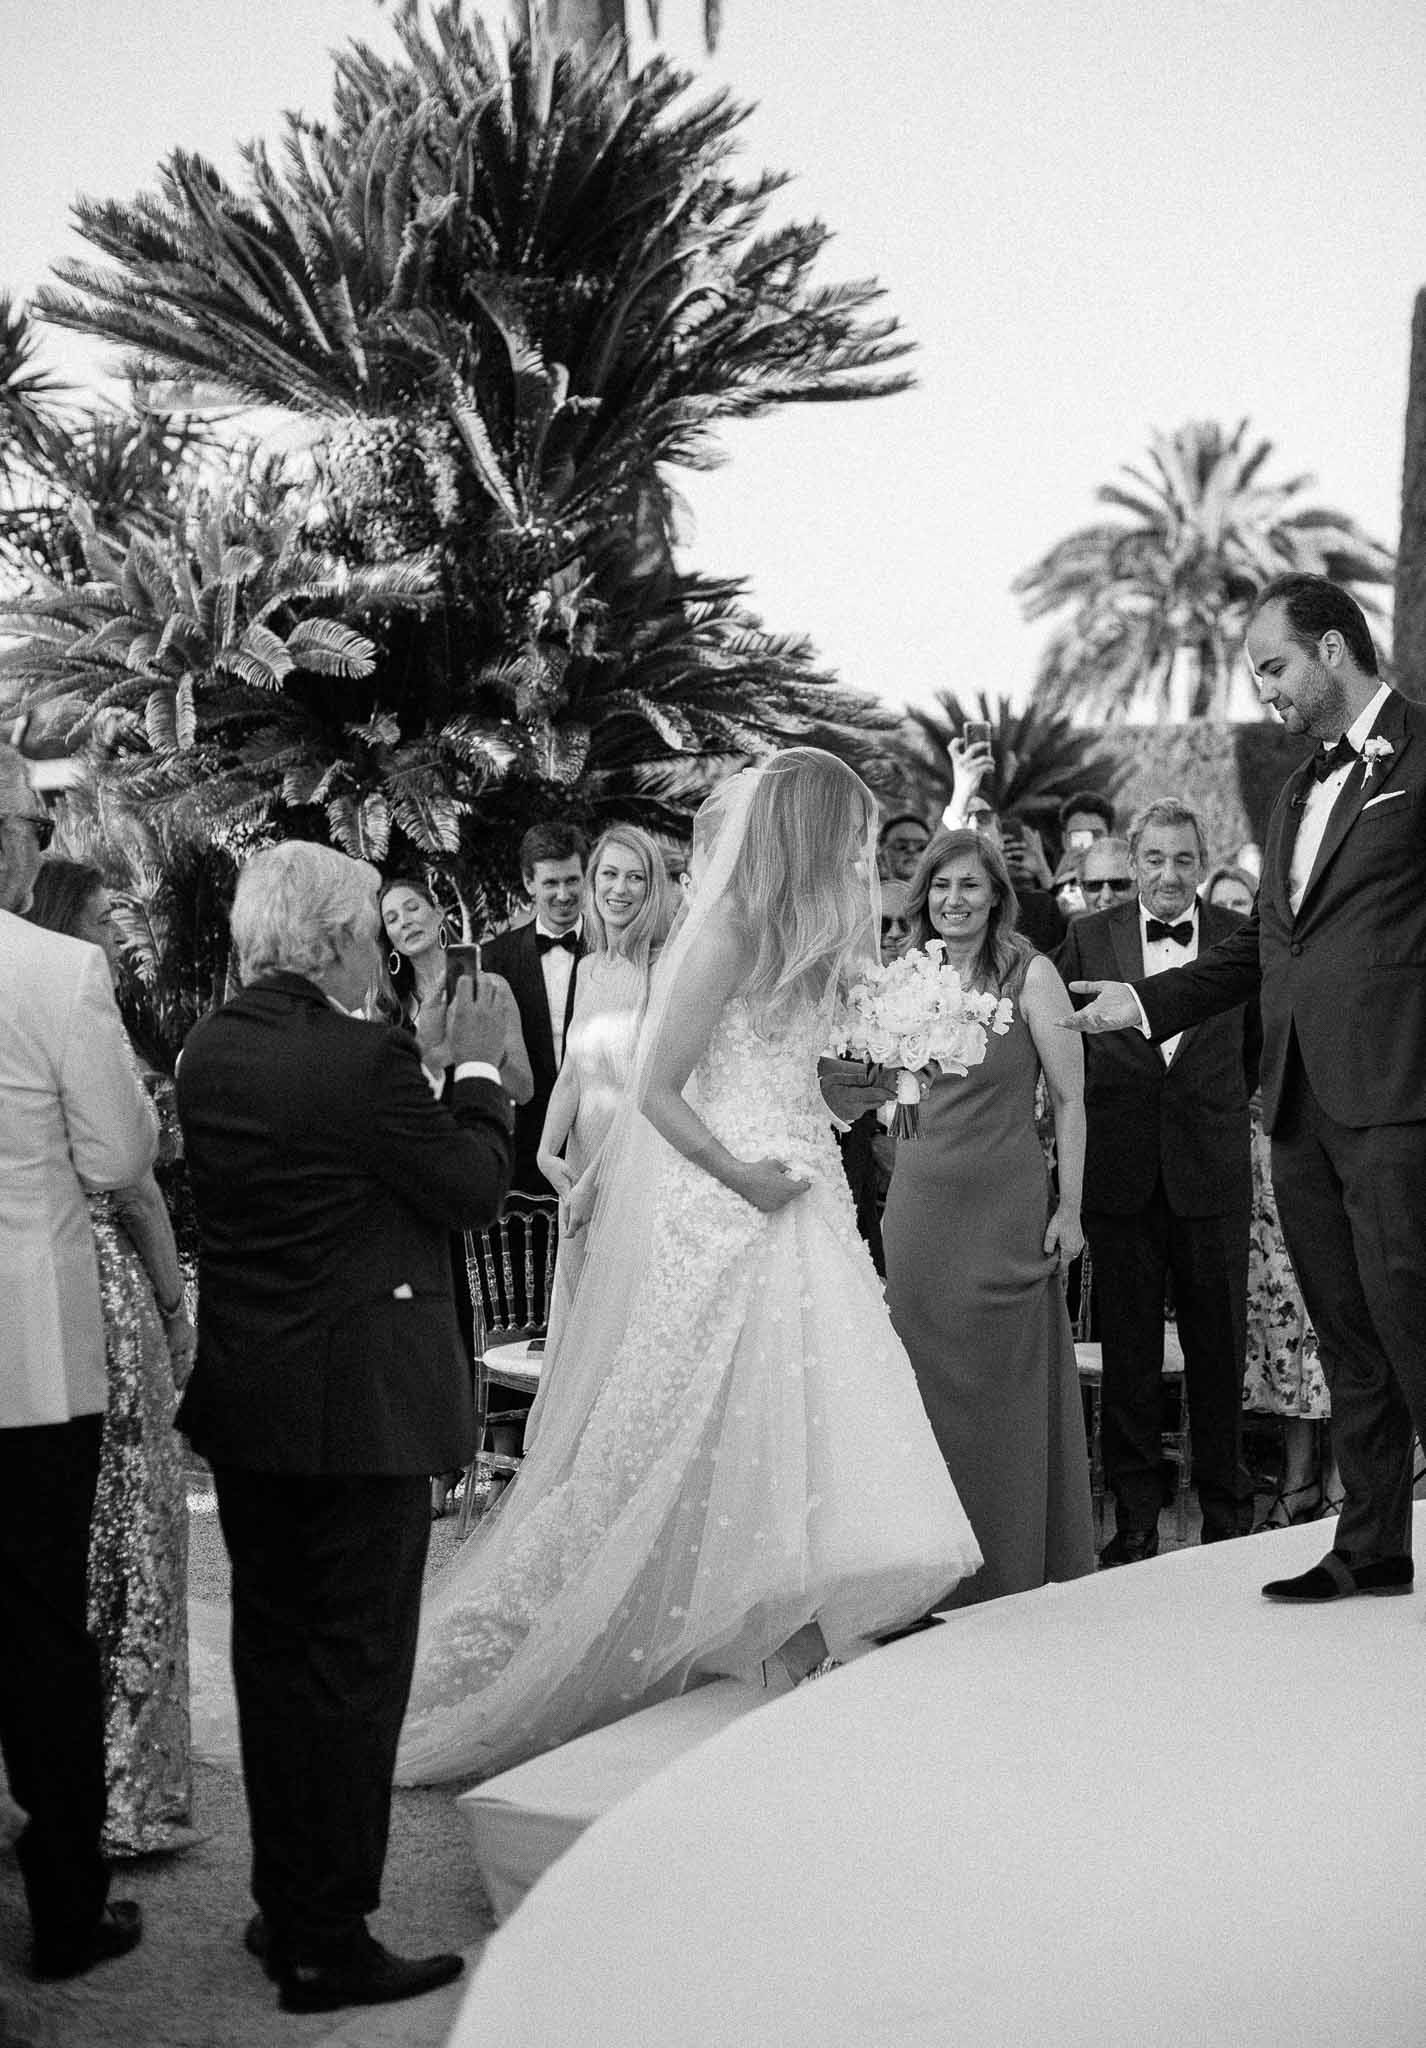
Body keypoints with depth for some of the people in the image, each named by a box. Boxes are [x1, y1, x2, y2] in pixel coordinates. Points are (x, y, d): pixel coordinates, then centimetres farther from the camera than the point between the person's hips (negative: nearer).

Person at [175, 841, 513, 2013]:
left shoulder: (209, 1049, 2)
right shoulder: (364, 1058, -20)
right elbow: (476, 1190, -12)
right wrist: (478, 1068, 2)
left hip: (243, 1400, 7)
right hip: (358, 1405, -7)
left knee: (275, 1655, 17)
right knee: (355, 1669, 4)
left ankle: (285, 1908, 30)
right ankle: (329, 1947, 12)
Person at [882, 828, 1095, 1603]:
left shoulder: (1030, 975, -5)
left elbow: (1070, 1097, -4)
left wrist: (1070, 1206, -8)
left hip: (1005, 1202, -4)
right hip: (918, 1202, 4)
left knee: (1002, 1383, 2)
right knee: (927, 1377, 6)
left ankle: (1014, 1570, 16)